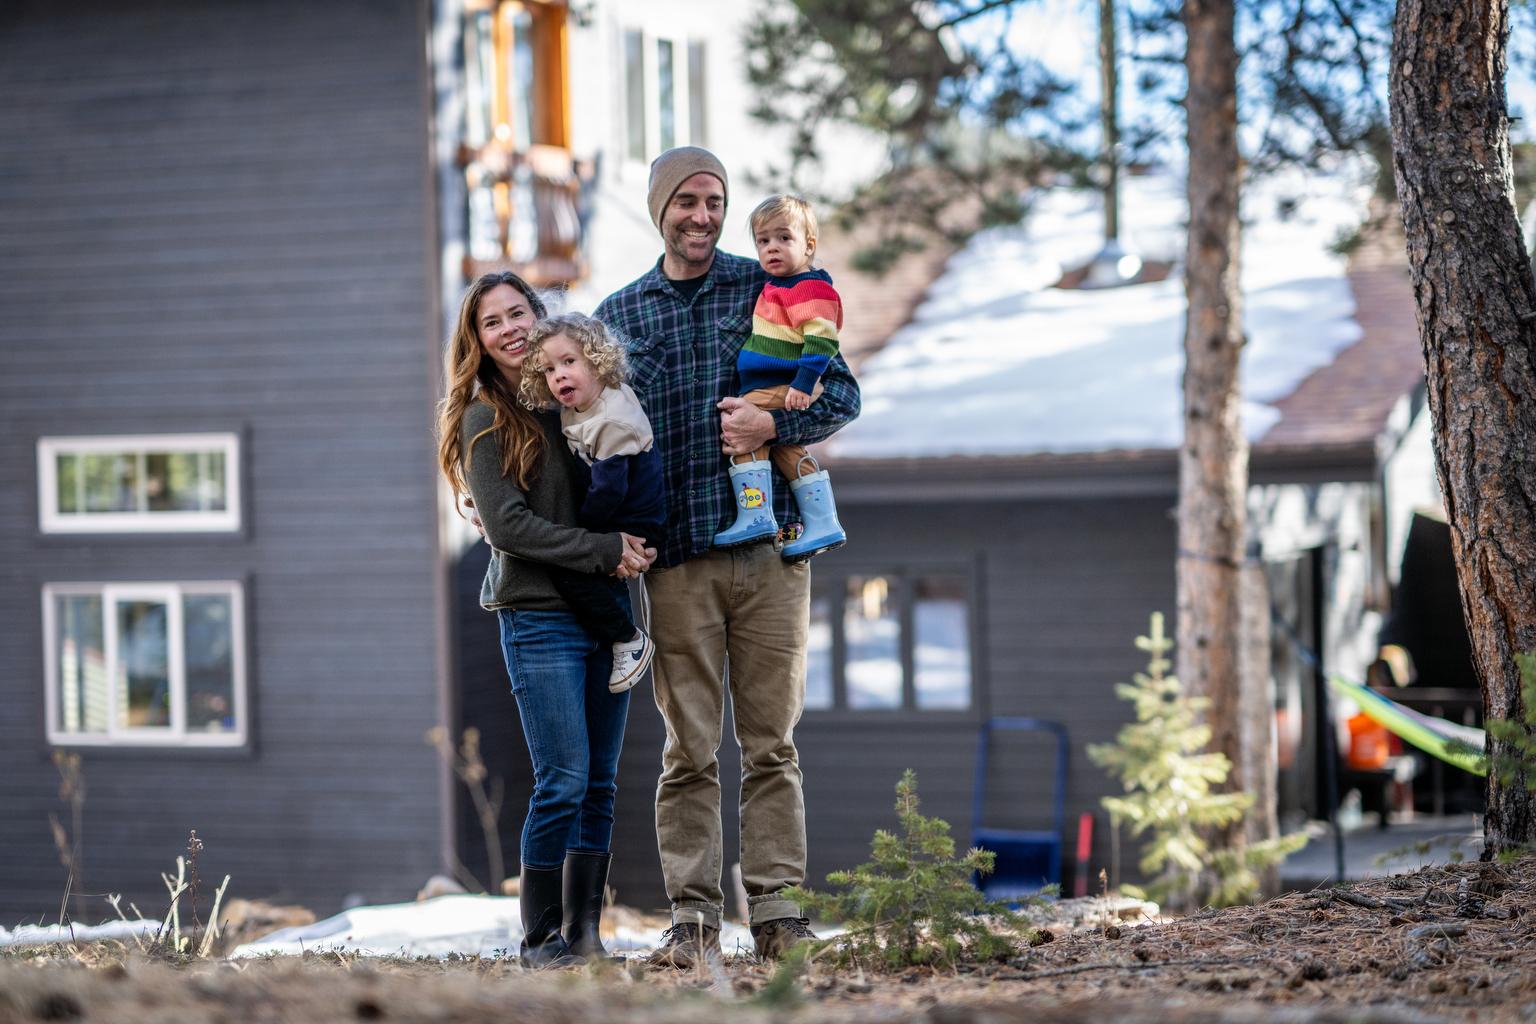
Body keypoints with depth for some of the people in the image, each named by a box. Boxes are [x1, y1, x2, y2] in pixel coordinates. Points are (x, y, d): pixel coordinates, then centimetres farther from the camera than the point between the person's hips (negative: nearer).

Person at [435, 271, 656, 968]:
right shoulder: (484, 419, -2)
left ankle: (584, 932, 9)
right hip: (540, 617, -5)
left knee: (600, 783, 4)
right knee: (564, 782, -10)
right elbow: (507, 526, -11)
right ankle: (540, 938, 0)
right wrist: (606, 551, -14)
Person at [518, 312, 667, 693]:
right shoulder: (576, 411, 7)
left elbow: (608, 490, -23)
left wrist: (575, 528, -11)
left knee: (566, 569, -22)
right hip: (605, 524, 10)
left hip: (634, 529, -10)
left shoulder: (612, 421, -22)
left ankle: (630, 641, -9)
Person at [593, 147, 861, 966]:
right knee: (689, 750, 0)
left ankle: (776, 907, 4)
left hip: (770, 547, 0)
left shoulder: (768, 290, 8)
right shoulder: (618, 315, 12)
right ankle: (693, 914, 3)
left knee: (771, 742, 1)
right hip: (677, 559, 1)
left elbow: (841, 392, 6)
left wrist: (774, 422, -12)